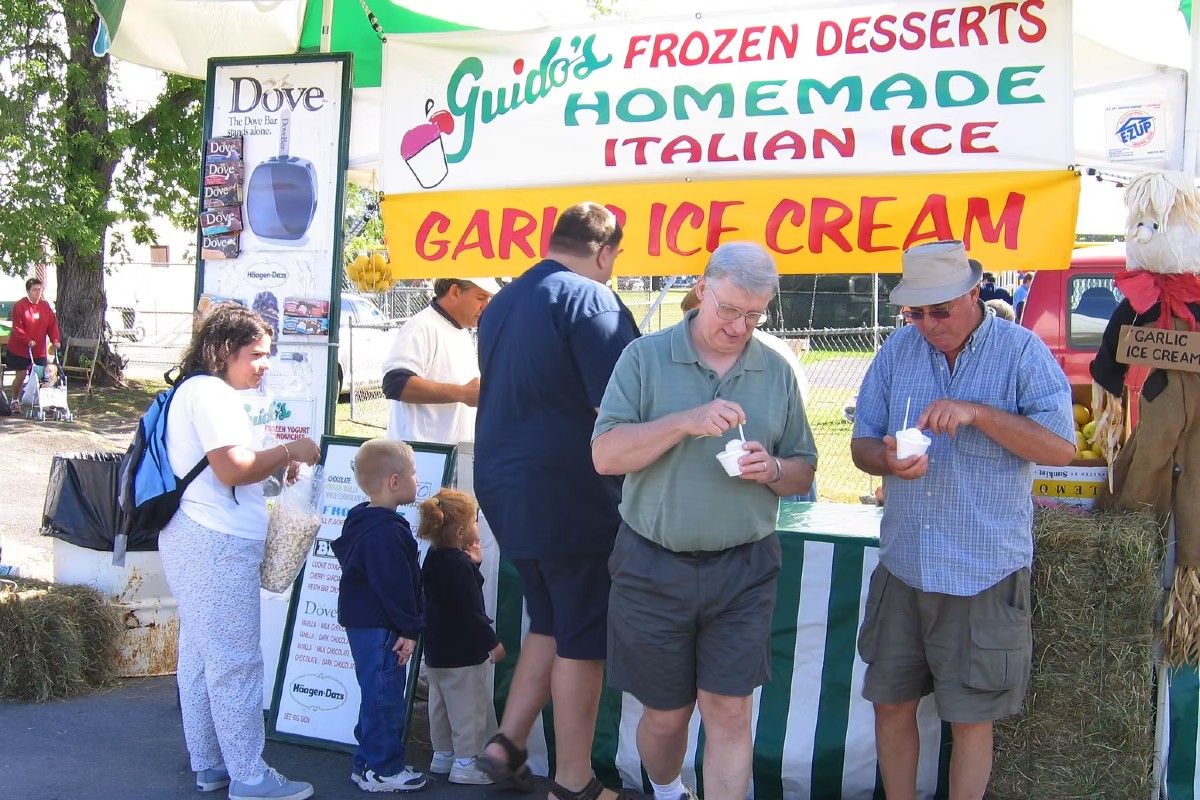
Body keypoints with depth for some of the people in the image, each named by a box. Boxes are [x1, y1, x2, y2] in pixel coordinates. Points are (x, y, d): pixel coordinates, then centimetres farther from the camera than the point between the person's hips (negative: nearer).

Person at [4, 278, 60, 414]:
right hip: (20, 349, -4)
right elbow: (17, 328, -14)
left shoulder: (45, 306, 5)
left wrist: (55, 340, -11)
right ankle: (15, 402, 16)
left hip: (40, 350, 4)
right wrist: (27, 340, -27)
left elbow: (52, 324, 4)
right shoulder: (19, 306, -10)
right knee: (20, 375, -1)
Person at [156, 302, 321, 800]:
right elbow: (232, 468, -20)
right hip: (218, 543, -11)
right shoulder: (211, 392, -12)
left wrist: (276, 467, 16)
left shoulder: (193, 390, 21)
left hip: (191, 539, 11)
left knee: (200, 658, 14)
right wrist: (289, 452, -8)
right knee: (235, 661, -6)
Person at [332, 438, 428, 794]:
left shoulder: (362, 522, 14)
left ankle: (368, 763, 26)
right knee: (385, 697, -3)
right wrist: (409, 629, -17)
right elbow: (395, 586, -23)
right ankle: (382, 771, 4)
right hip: (380, 628, -11)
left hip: (363, 623, 11)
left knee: (376, 695, 18)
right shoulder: (387, 532, -22)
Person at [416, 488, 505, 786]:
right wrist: (492, 643, -15)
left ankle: (442, 755, 30)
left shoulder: (433, 559, 5)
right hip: (463, 651, -9)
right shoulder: (460, 565, -22)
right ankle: (465, 764, 3)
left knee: (440, 705, 19)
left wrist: (472, 564, 7)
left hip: (436, 649, 9)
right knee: (468, 708, -1)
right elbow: (471, 611, -22)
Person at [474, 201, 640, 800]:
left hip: (503, 488, 8)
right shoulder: (592, 301, -14)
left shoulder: (501, 302, 12)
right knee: (583, 638, 3)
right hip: (571, 498, -8)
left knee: (550, 625, 21)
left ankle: (507, 745, 19)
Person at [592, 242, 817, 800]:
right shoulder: (645, 357, -4)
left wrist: (773, 470, -13)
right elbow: (605, 455, -12)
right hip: (653, 568, -1)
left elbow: (803, 474, 10)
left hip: (743, 571, 1)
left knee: (730, 714, -2)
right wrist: (686, 422, -23)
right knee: (665, 715, 12)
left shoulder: (777, 372, 5)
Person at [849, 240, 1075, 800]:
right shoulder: (897, 351, 5)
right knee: (891, 705, 12)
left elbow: (1061, 447, -14)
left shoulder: (1021, 352, -6)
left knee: (971, 718, 7)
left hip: (984, 573, -4)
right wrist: (887, 460, -15)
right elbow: (861, 444, 8)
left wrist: (978, 412, -24)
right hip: (902, 565, 4)